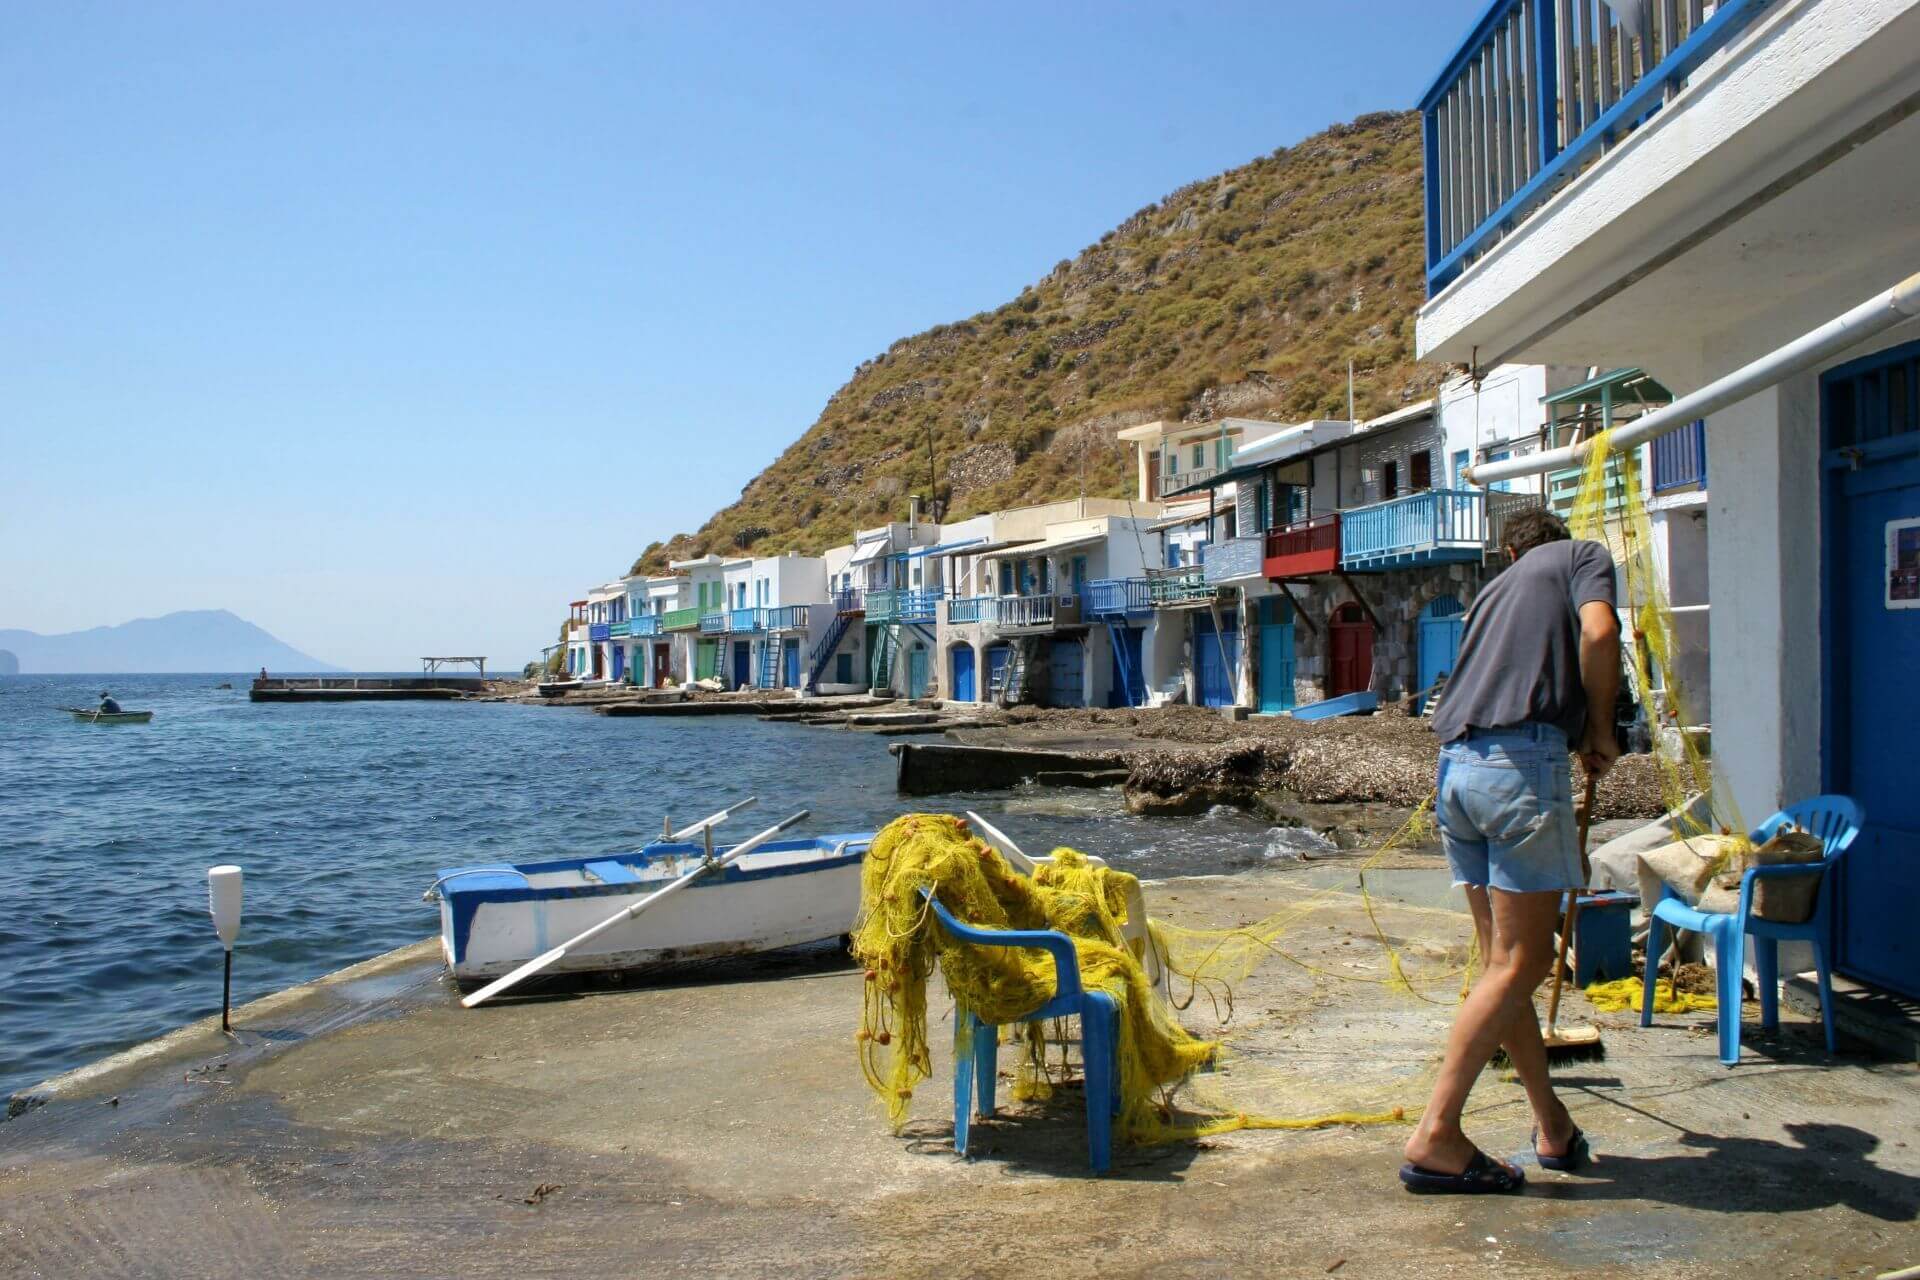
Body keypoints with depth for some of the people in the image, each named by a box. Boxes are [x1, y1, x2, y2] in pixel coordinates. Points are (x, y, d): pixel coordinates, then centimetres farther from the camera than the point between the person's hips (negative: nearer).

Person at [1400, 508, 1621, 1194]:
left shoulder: (1497, 586, 30)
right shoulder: (1584, 555, 13)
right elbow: (1598, 632, -8)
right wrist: (1600, 733, 4)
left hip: (1454, 767, 7)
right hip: (1522, 759, -7)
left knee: (1504, 959, 13)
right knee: (1519, 963, -4)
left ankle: (1553, 1123, 24)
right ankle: (1435, 1136, -6)